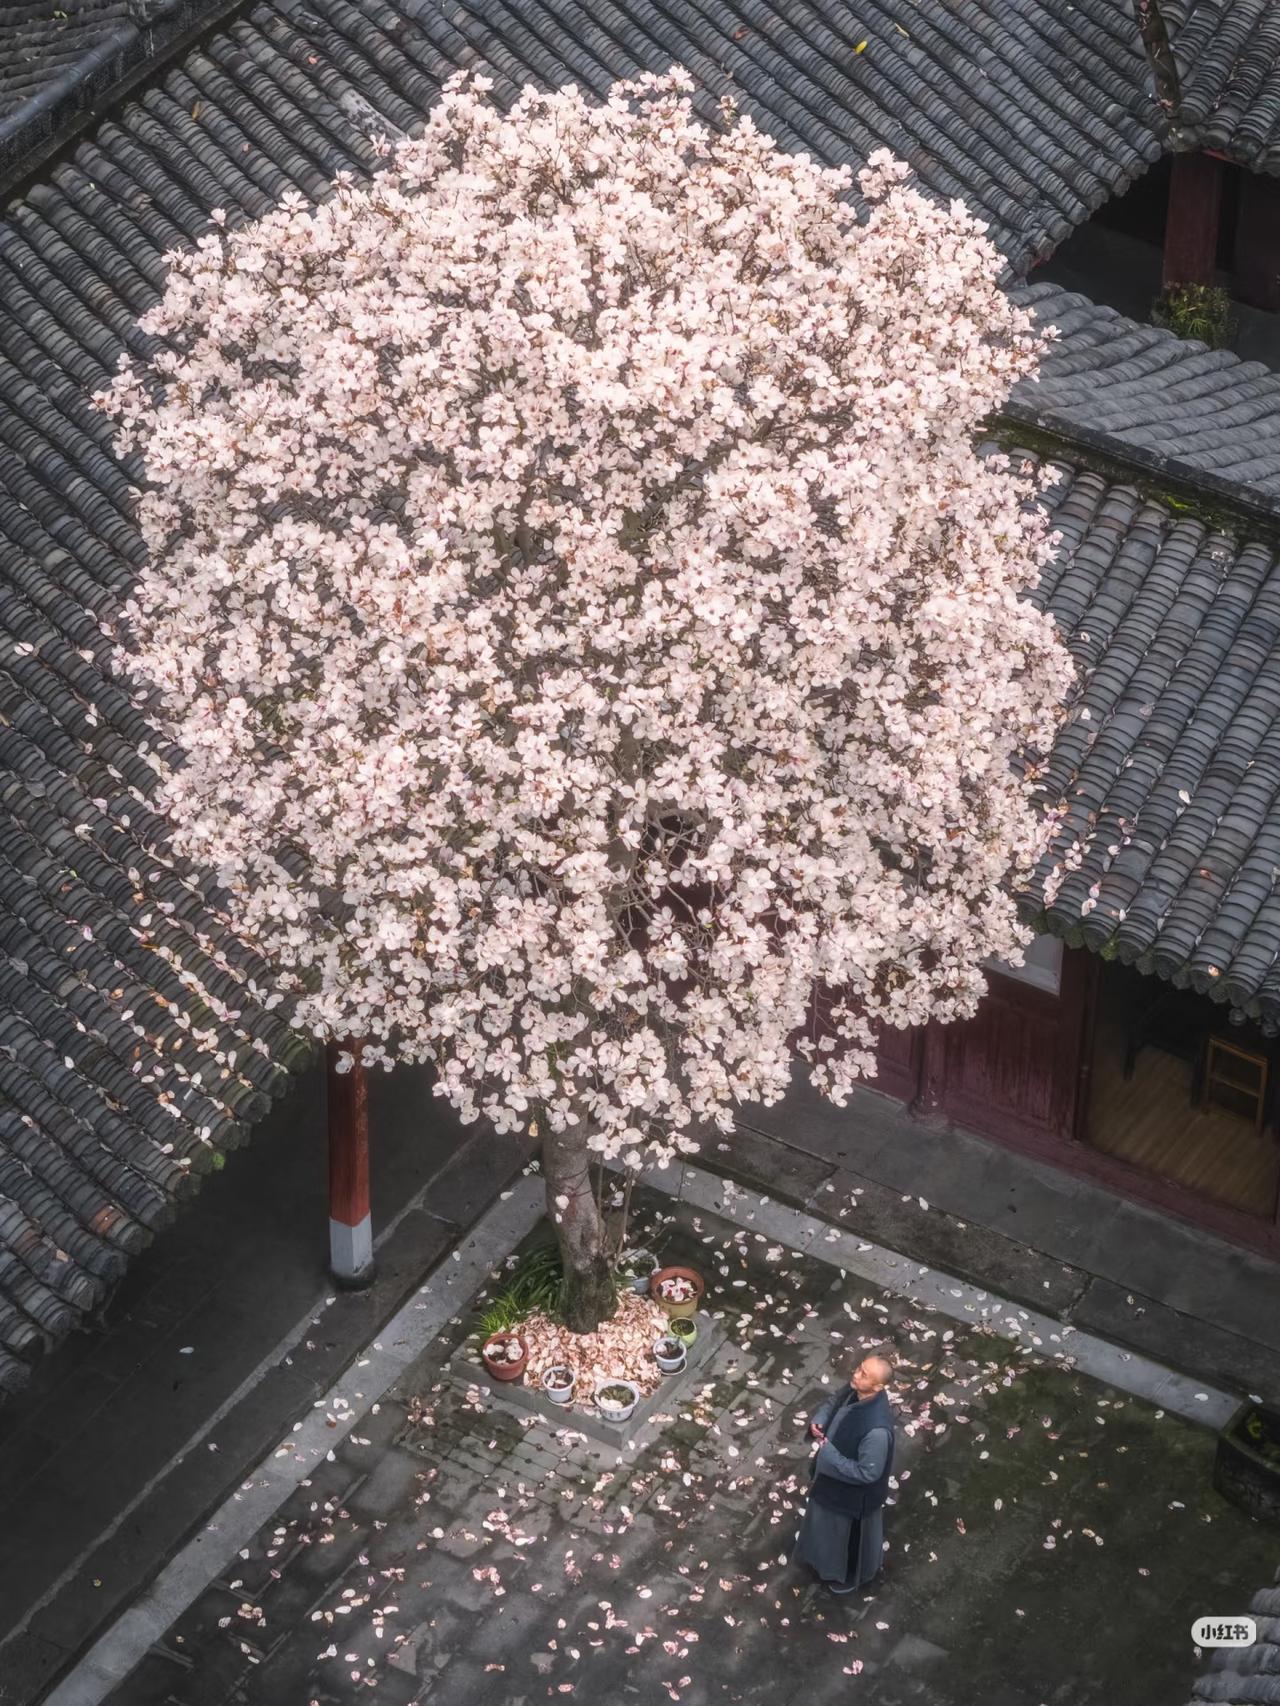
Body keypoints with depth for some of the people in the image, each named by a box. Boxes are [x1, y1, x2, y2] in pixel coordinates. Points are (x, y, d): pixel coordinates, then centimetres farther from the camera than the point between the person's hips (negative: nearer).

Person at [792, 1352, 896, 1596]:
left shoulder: (877, 1429, -43)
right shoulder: (854, 1391, -19)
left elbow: (867, 1473, -32)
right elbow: (832, 1401, 4)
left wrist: (828, 1454, -30)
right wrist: (818, 1421, -16)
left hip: (855, 1492, -7)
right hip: (833, 1475, 7)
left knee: (850, 1535, 23)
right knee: (829, 1523, 34)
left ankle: (852, 1575, 52)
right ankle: (827, 1558, 63)